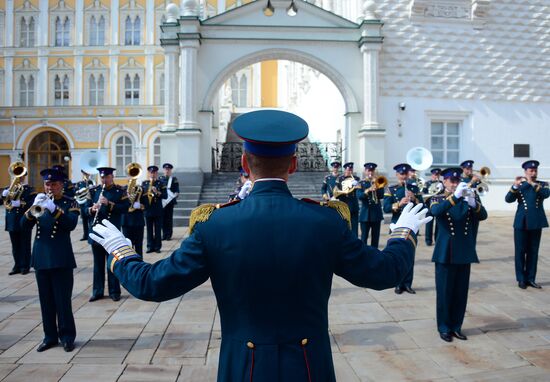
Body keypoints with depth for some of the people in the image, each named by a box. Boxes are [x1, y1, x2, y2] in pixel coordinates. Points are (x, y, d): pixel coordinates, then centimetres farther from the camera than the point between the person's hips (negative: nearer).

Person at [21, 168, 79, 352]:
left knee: (63, 300, -1)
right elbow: (24, 225, 1)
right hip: (40, 257, 5)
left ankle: (67, 336, 11)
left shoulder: (70, 203, -1)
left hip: (61, 258, -5)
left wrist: (53, 208, -29)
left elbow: (71, 224, -18)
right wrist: (33, 208, -18)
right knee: (46, 300, 10)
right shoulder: (40, 202, 12)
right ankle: (50, 336, 21)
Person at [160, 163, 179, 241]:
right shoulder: (160, 179, 10)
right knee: (163, 217, 3)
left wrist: (175, 196, -15)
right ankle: (164, 234, 11)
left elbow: (177, 191, 1)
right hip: (162, 201, 2)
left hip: (170, 201, -2)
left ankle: (169, 234, 8)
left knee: (169, 218, 1)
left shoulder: (174, 179, 4)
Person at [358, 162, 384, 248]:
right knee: (364, 236, -2)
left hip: (376, 212, 2)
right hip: (365, 213, -2)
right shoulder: (361, 183, 4)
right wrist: (368, 190, -25)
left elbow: (381, 196, -3)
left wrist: (377, 186, -13)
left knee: (375, 236, 6)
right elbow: (359, 196, -12)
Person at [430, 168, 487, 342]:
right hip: (445, 253, -3)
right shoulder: (438, 199, -1)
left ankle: (456, 326, 23)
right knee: (444, 291, 3)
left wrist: (473, 203, -29)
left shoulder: (468, 198, 6)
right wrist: (455, 196, -35)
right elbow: (436, 211, -25)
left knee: (461, 292, 9)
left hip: (464, 252, 3)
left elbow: (483, 215, -10)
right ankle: (444, 328, 16)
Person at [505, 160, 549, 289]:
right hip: (521, 222, -1)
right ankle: (521, 279, 9)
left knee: (533, 252, 7)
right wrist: (515, 186, -23)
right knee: (520, 251, 1)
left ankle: (530, 278, 15)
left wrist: (532, 183, -22)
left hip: (536, 223, 1)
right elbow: (508, 200, -10)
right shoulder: (518, 185, 5)